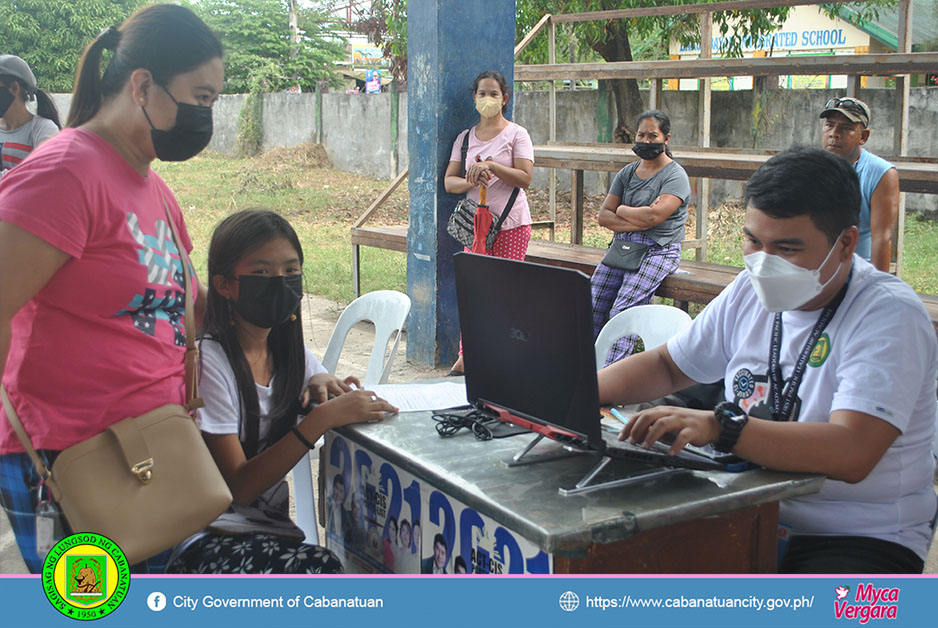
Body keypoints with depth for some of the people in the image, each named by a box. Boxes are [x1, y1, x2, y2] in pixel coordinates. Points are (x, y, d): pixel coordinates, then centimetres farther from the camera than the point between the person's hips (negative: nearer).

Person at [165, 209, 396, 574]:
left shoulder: (289, 351, 9)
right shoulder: (210, 361, -12)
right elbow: (238, 488, -17)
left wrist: (322, 383, -5)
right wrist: (321, 419, -25)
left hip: (274, 532, 6)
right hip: (211, 540, -6)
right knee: (329, 569, -33)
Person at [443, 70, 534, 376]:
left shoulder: (516, 134, 0)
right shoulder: (465, 137, 13)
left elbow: (525, 178, -9)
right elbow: (449, 181, 8)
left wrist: (491, 166, -21)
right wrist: (470, 181, -14)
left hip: (511, 225, -4)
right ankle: (466, 356, 9)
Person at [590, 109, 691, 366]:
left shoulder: (675, 176, -3)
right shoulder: (627, 173, 15)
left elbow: (654, 215, -19)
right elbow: (603, 216, 7)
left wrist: (621, 210, -1)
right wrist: (637, 222, -10)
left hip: (657, 251, -6)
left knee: (622, 312, -22)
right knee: (591, 305, -12)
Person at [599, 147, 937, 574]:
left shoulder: (889, 317, -14)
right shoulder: (751, 291, 7)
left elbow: (851, 453, -28)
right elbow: (667, 366, 20)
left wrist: (719, 427, -37)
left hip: (858, 538, -6)